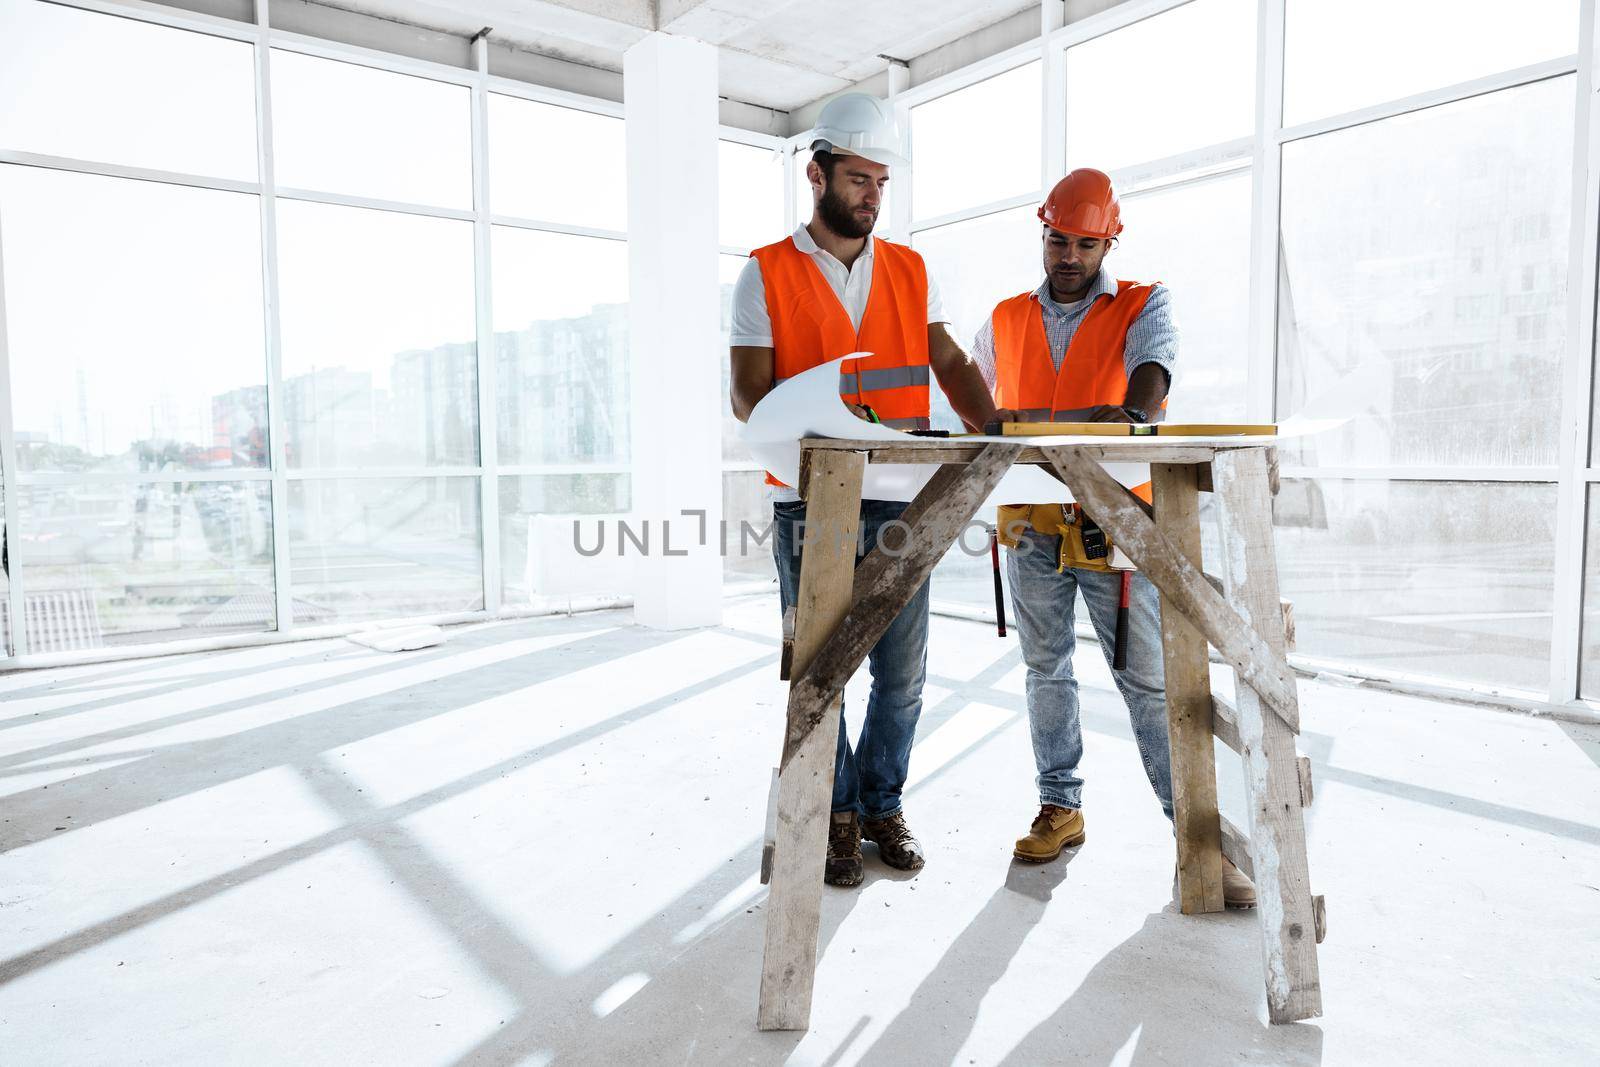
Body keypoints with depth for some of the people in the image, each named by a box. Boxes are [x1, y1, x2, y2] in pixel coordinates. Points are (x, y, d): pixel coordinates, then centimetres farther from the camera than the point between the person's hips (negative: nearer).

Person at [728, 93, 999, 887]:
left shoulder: (910, 271, 12)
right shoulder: (768, 274, 2)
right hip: (809, 503, -3)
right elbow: (747, 395, -4)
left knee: (902, 670, 8)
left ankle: (882, 803, 27)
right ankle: (836, 814, 23)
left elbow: (950, 364, 7)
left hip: (899, 501, 3)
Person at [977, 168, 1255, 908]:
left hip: (1112, 525, -3)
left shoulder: (1143, 307, -1)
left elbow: (1144, 407, -19)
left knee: (1149, 681, -1)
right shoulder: (1006, 320, 11)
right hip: (1030, 525, 4)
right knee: (1046, 672, 12)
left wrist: (1038, 421, -29)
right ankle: (1060, 809, 26)